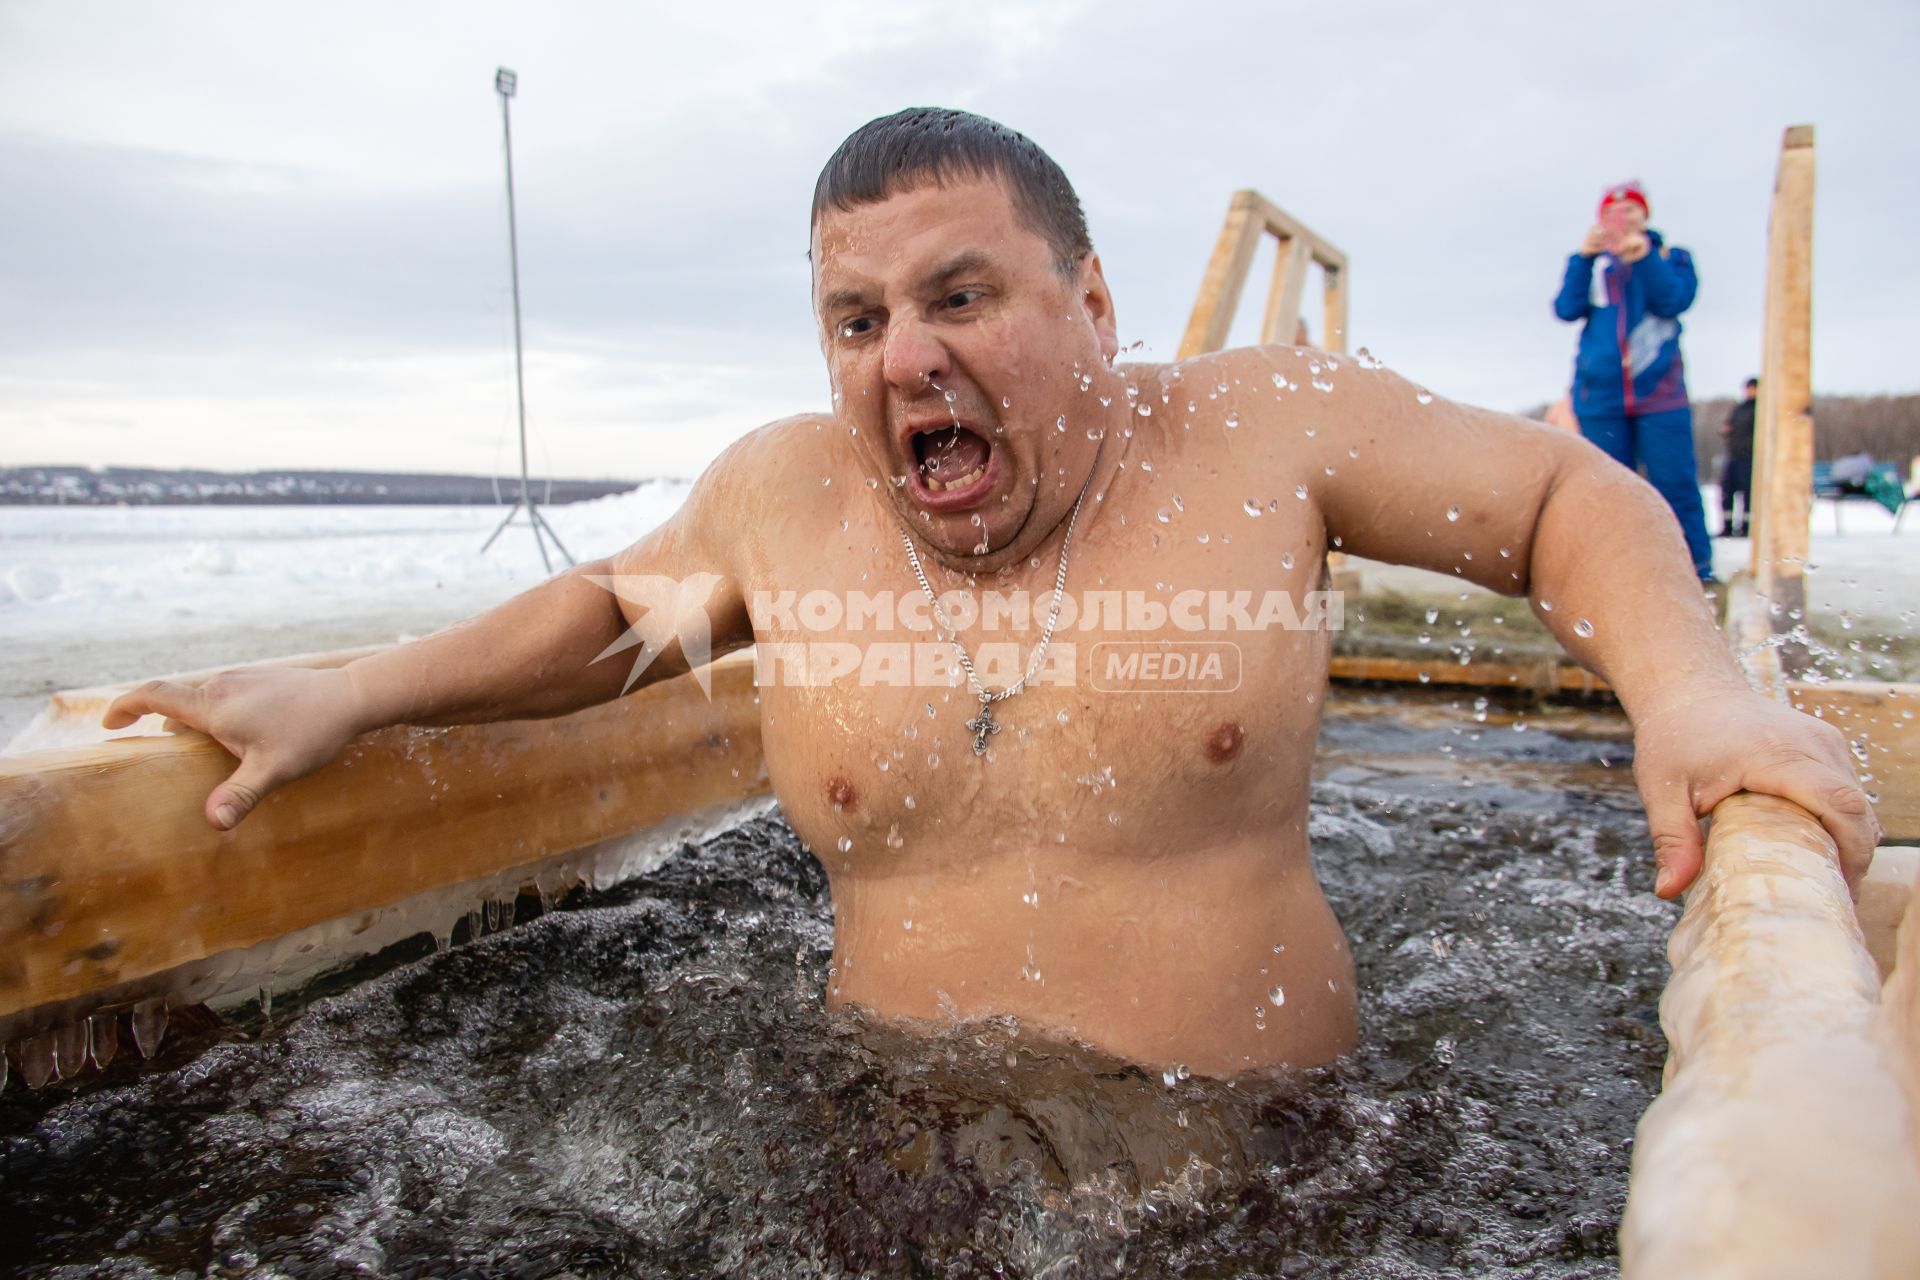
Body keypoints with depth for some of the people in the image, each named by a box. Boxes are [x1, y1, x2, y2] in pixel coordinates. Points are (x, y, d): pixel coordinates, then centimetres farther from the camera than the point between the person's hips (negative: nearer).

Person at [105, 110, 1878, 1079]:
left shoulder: (1268, 426, -9)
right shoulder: (777, 494, -2)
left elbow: (1569, 498, 2)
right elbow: (611, 608, 17)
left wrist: (1688, 681, -18)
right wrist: (353, 693, 11)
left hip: (1254, 1151, -1)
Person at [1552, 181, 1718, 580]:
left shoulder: (1671, 258, 12)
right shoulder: (1592, 264, 13)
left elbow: (1675, 300, -6)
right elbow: (1567, 309, -3)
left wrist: (1644, 256, -15)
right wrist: (1584, 257, -11)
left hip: (1659, 392, -1)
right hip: (1600, 394, 1)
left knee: (1675, 483, -5)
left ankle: (1696, 571, 0)